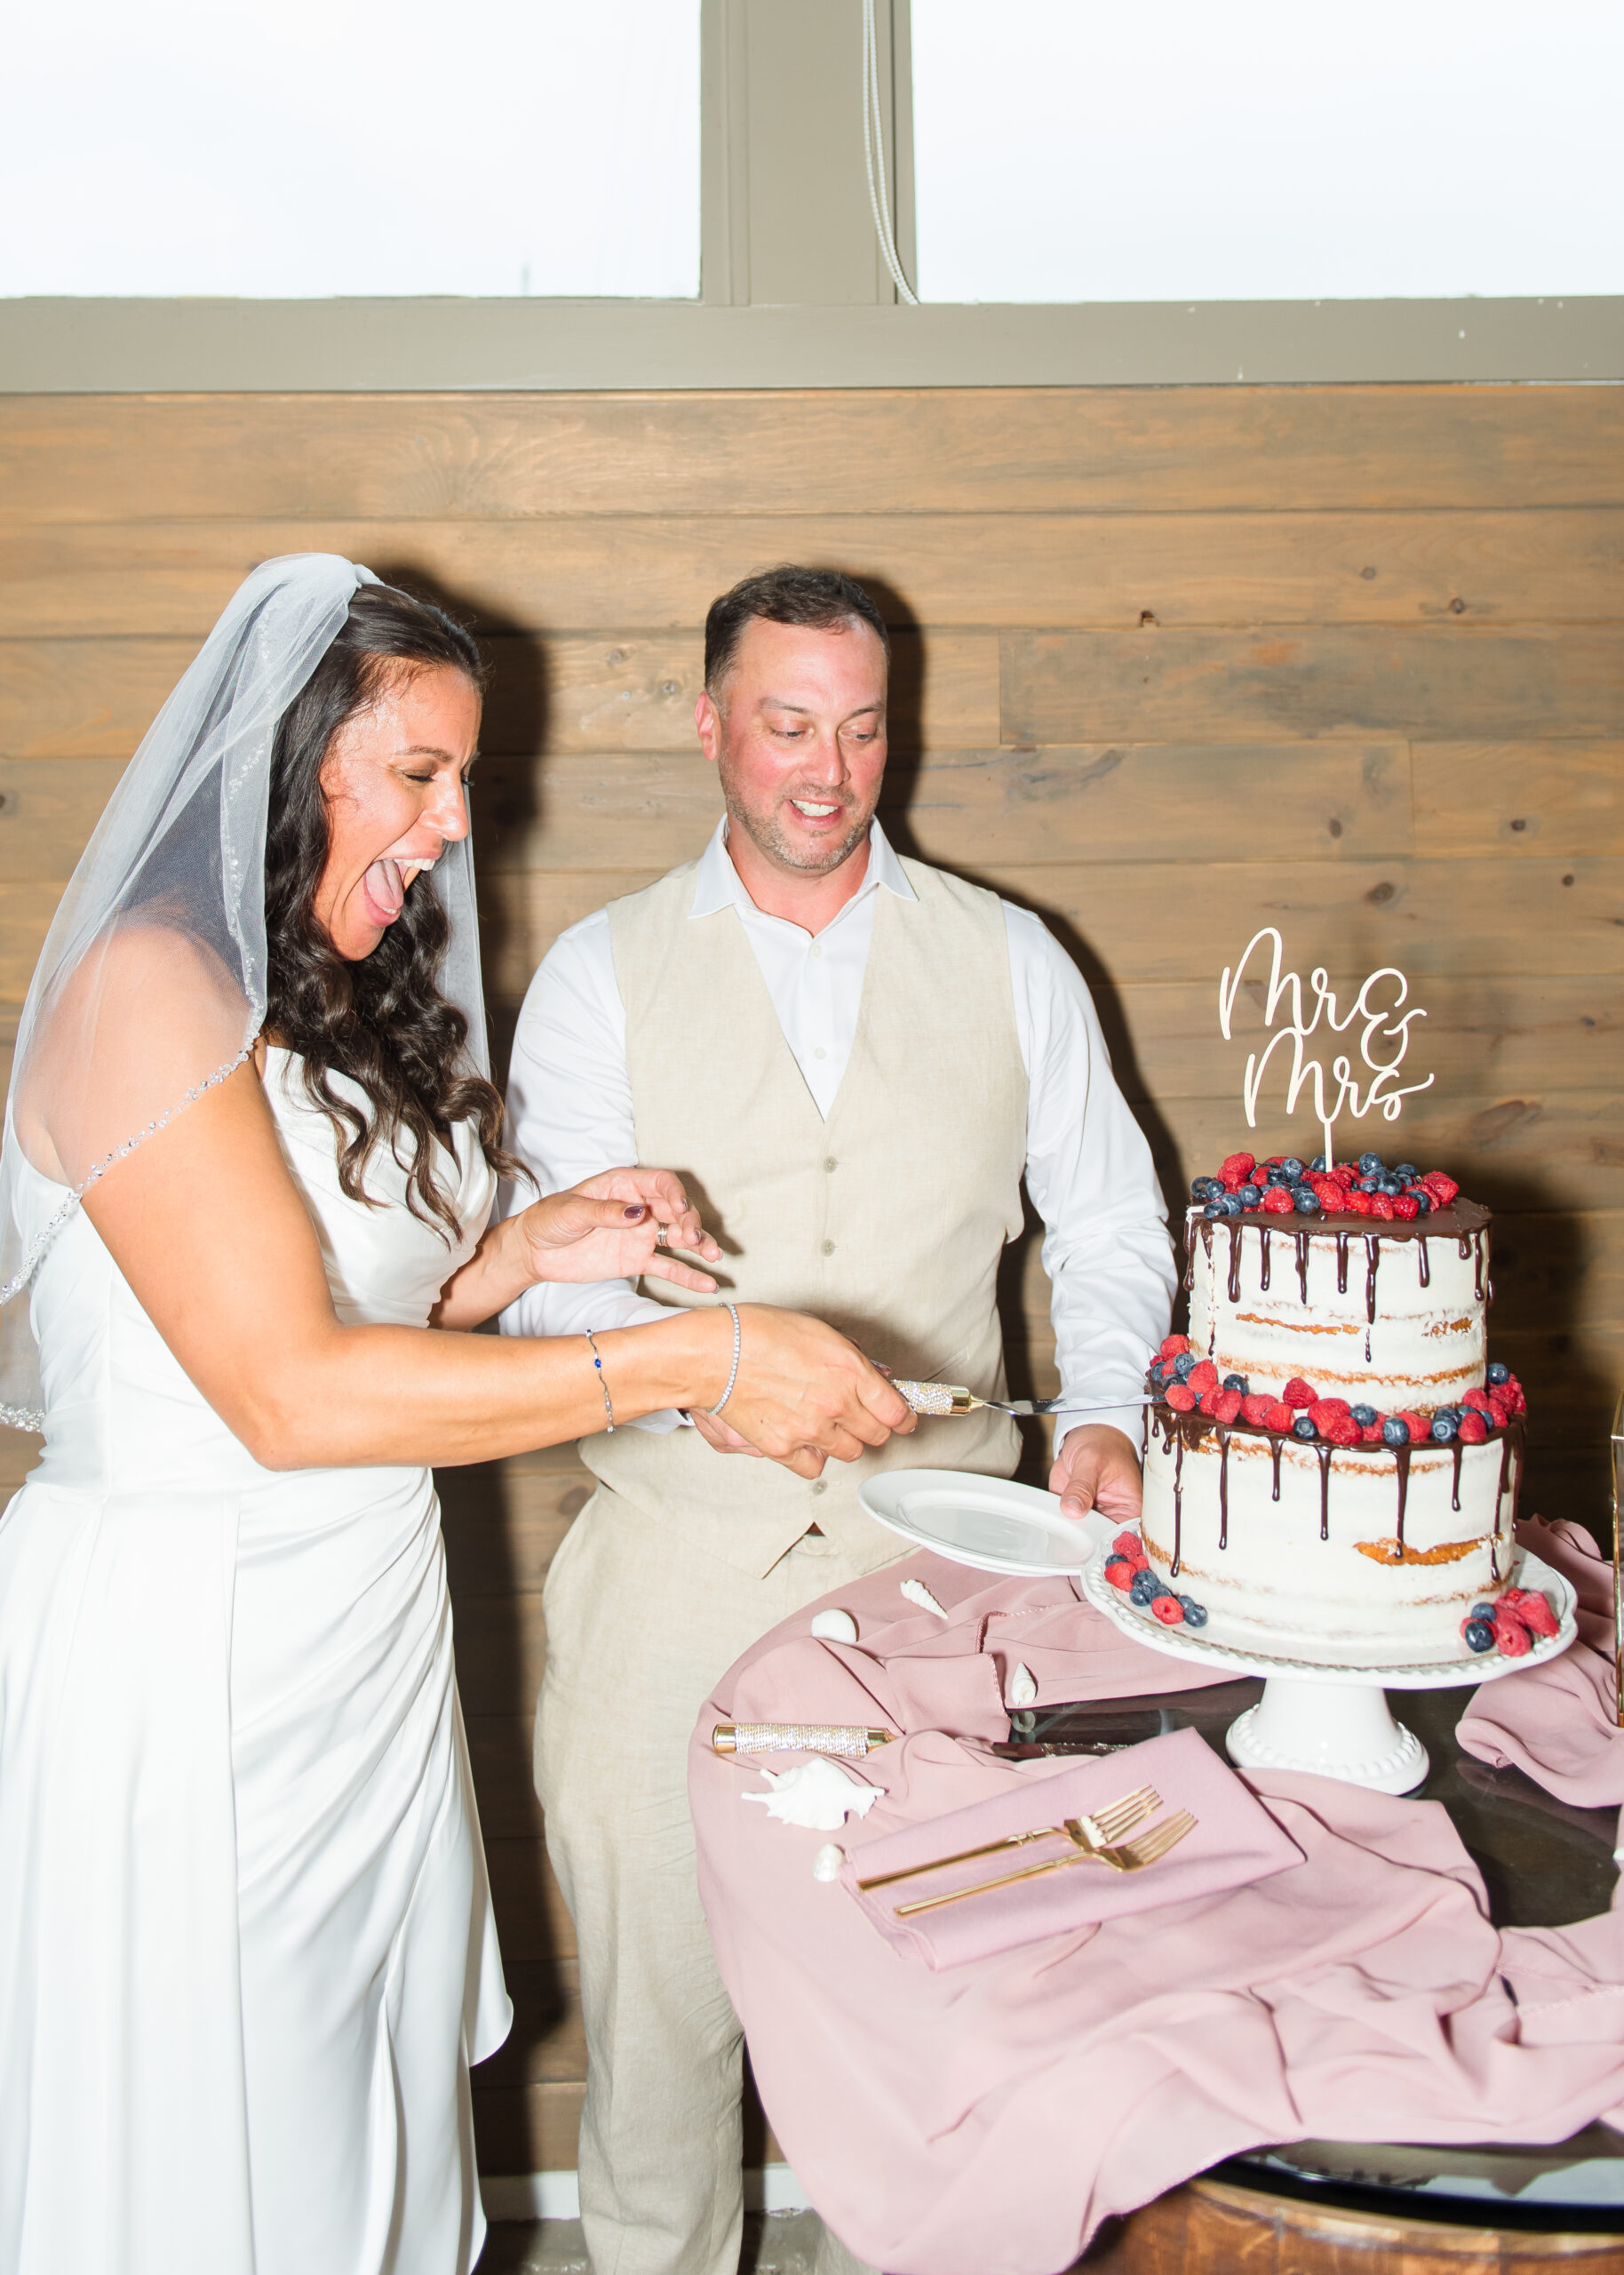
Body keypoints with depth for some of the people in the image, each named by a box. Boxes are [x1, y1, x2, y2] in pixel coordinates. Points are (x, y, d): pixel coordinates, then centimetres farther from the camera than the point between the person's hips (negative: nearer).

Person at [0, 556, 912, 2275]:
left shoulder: (344, 996, 10)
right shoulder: (147, 987, -18)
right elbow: (286, 1392, -24)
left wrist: (522, 1253, -3)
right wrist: (696, 1361, -24)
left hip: (367, 1621, 8)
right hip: (189, 1646, -7)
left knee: (374, 2101, 19)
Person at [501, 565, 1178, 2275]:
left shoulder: (1008, 961, 5)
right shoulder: (602, 976, 1)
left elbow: (1109, 1221, 11)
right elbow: (549, 1277, -5)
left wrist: (1103, 1412, -6)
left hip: (940, 1545, 1)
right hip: (682, 1546, 0)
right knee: (659, 1984, 11)